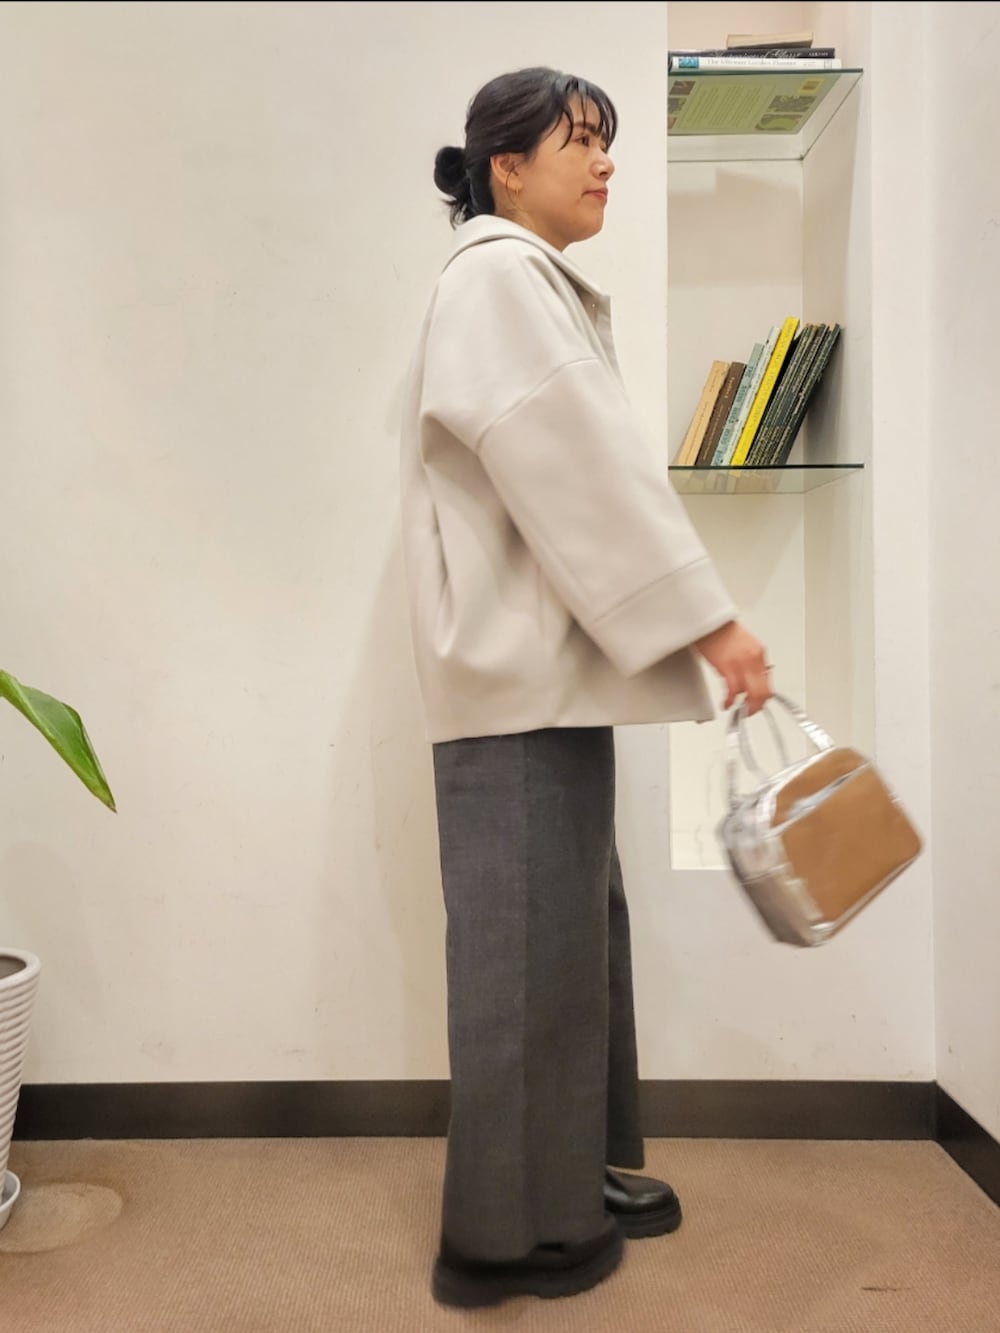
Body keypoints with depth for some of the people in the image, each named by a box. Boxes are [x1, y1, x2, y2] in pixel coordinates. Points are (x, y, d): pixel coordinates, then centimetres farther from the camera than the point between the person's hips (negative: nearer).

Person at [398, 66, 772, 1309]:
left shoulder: (531, 283, 23)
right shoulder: (499, 274, -7)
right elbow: (588, 466, -17)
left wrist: (681, 619, 17)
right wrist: (708, 617, -17)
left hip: (551, 658, 10)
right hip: (519, 664, -10)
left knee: (577, 921, 15)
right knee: (530, 938, -3)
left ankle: (580, 1171, 30)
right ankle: (511, 1231, 13)